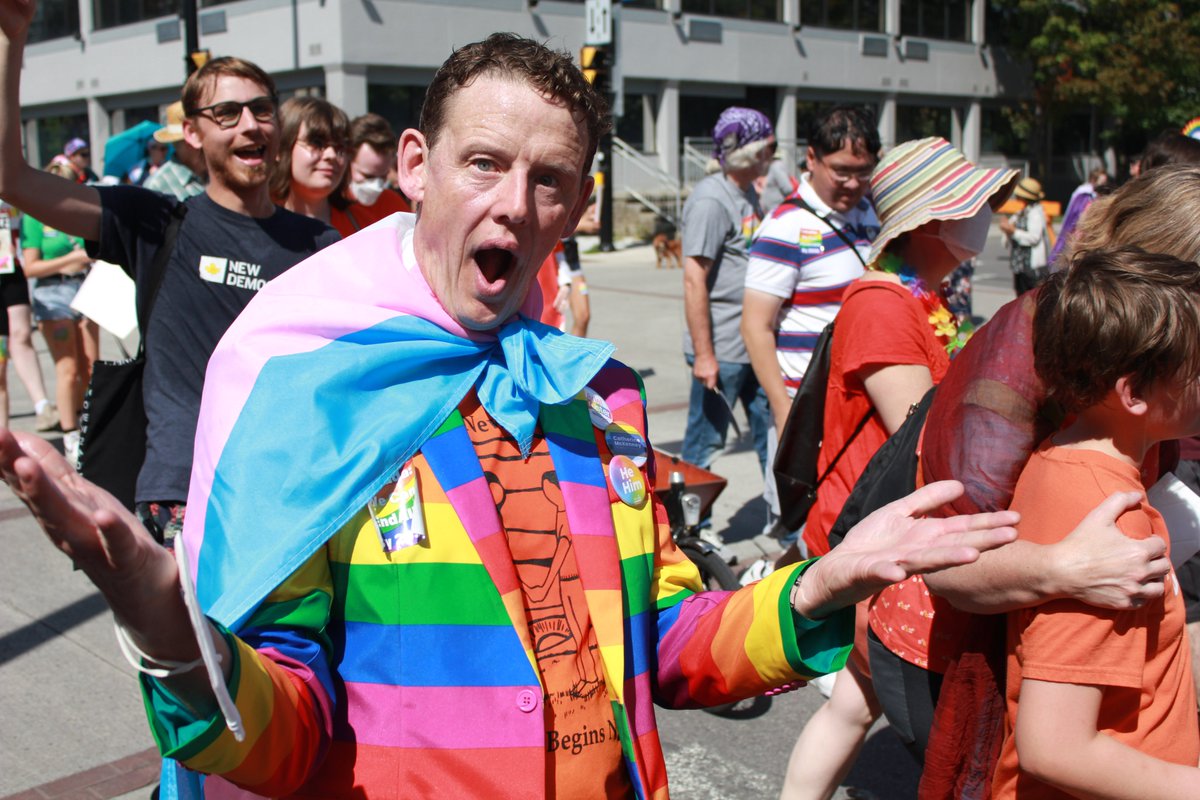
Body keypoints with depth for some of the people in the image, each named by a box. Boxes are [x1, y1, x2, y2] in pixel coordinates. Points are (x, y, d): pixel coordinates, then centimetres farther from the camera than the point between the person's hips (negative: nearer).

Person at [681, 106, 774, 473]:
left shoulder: (748, 192, 12)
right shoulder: (710, 200, -16)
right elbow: (694, 280, -19)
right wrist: (703, 354, -21)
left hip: (756, 345, 9)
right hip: (720, 350, -9)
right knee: (704, 446, 3)